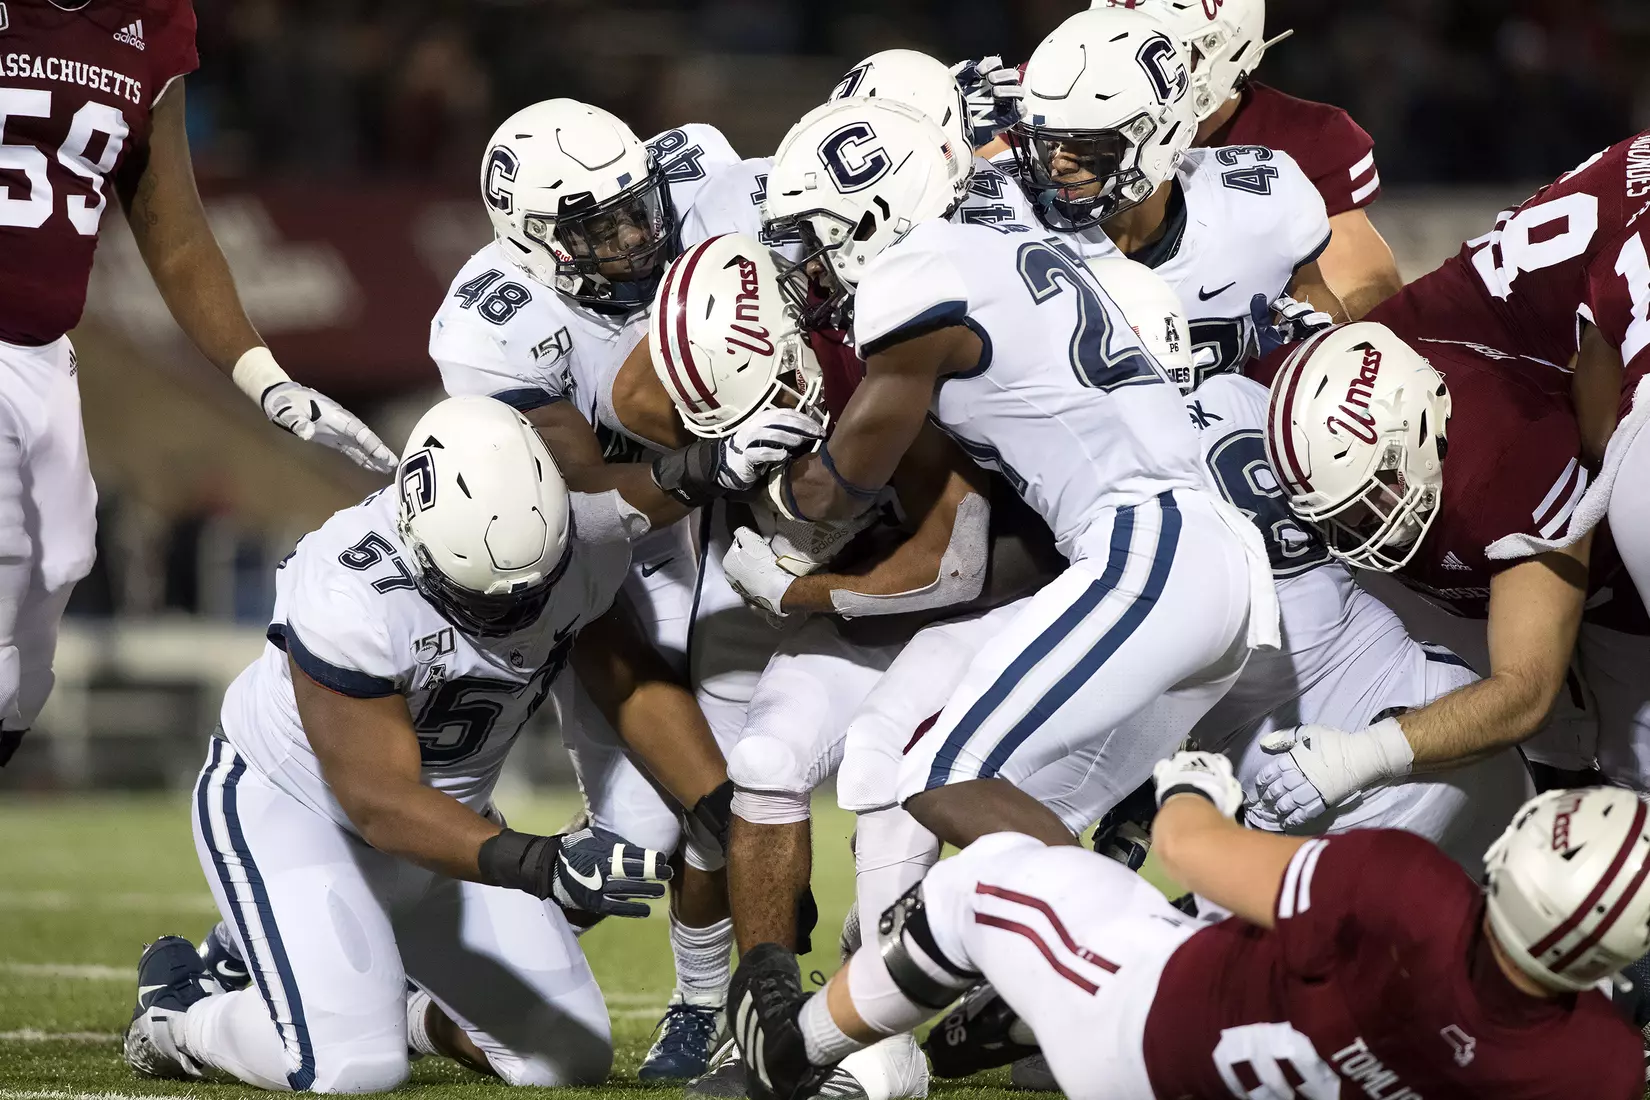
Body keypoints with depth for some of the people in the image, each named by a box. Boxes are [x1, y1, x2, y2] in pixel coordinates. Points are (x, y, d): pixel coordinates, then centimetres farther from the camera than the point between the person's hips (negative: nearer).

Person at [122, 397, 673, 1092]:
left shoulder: (590, 543, -20)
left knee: (567, 1059, -2)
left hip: (443, 809, 6)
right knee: (352, 1071, -24)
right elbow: (381, 803, -33)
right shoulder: (352, 598, -37)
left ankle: (398, 1008, 24)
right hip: (285, 802, -6)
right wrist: (539, 864, -43)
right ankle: (177, 1013, 5)